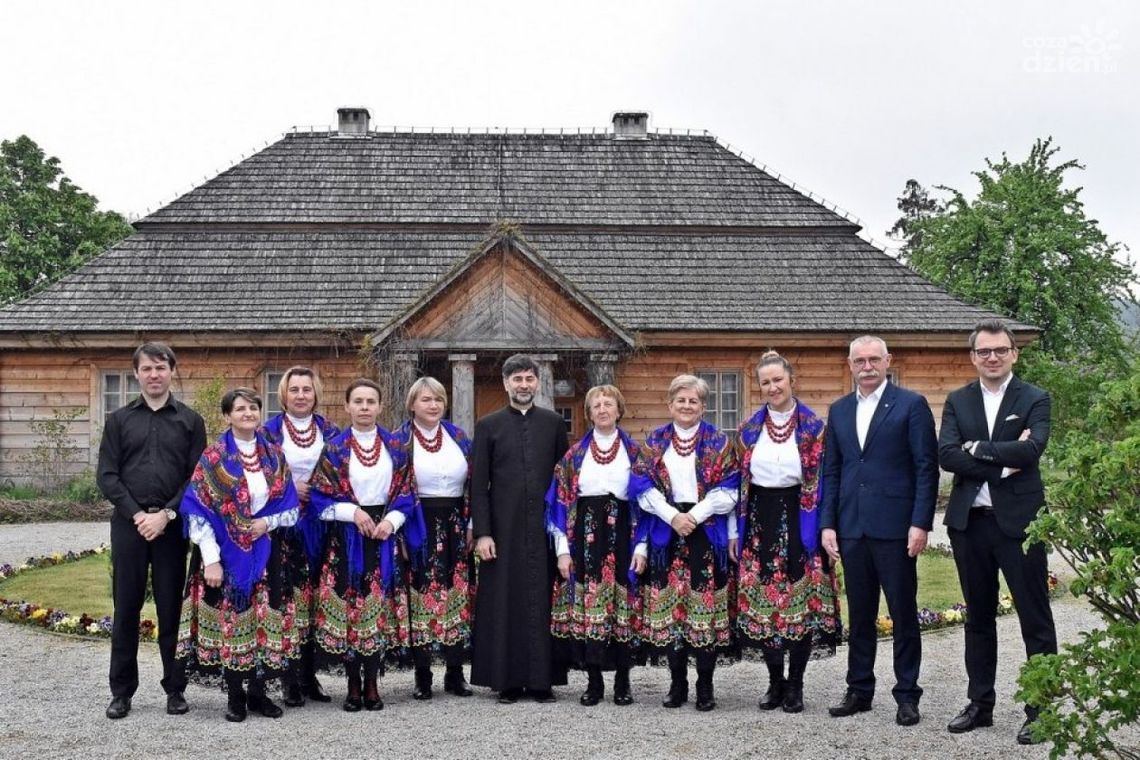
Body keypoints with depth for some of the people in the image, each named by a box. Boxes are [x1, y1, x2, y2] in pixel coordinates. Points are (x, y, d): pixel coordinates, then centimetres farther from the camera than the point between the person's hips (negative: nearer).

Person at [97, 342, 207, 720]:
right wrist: (137, 514, -9)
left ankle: (175, 688, 12)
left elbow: (198, 476, 1)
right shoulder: (119, 420, 8)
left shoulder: (190, 421, 6)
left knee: (171, 608, 3)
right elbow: (106, 475, 2)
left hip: (172, 526, -1)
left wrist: (166, 514, -10)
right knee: (126, 607, 4)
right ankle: (121, 690, 12)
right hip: (128, 524, 1)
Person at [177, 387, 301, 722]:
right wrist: (211, 558, -15)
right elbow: (197, 510, -9)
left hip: (266, 553, 3)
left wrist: (268, 522, -10)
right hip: (226, 553, -3)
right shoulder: (213, 458, -4)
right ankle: (235, 696, 11)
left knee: (266, 621, 3)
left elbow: (291, 508, 10)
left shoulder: (275, 456, 8)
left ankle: (258, 691, 16)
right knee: (230, 619, -1)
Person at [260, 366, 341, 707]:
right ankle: (290, 681, 1)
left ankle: (310, 676, 14)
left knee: (315, 598, 4)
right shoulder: (269, 431, 3)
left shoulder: (330, 432, 11)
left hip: (320, 525, 3)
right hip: (282, 523, -3)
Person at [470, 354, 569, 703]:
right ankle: (507, 681, 9)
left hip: (545, 529, 1)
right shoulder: (488, 425, 4)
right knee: (504, 604, 2)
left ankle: (542, 679, 10)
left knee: (542, 602, 2)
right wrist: (482, 533, -6)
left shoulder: (554, 423, 7)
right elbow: (478, 485, 1)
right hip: (503, 530, -1)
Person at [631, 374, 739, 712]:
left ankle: (705, 684, 5)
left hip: (708, 532, -2)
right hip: (665, 532, 2)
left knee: (706, 606, -3)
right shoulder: (655, 441, 10)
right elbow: (643, 486, 2)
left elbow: (728, 490, -1)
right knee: (668, 606, 2)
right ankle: (677, 682, 12)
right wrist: (672, 515, -10)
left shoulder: (719, 443, 5)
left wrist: (695, 514, -11)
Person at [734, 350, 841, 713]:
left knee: (801, 601, 0)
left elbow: (821, 482, -4)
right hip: (760, 520, 3)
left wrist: (818, 530, -10)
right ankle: (775, 683, 18)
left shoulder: (814, 428, -2)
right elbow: (740, 483, 10)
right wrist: (737, 531, 6)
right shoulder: (749, 429, 7)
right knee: (762, 602, 4)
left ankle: (795, 686, 11)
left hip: (798, 519, -3)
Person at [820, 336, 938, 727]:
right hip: (852, 529, 5)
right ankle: (859, 690, 21)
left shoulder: (911, 405, -2)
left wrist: (921, 523, -12)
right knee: (859, 614, 12)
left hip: (895, 527, -5)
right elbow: (831, 471, 13)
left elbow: (926, 468, -5)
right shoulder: (839, 410, 13)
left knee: (904, 613, 3)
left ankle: (907, 695, 12)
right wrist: (827, 524, 5)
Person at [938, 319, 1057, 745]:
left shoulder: (1034, 400, -1)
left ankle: (1041, 710, 9)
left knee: (1035, 620, 1)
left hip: (1019, 520, -4)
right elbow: (946, 455, -6)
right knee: (978, 618, 13)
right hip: (969, 521, 4)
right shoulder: (957, 402, 8)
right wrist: (1002, 462, -15)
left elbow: (1031, 450, -18)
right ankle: (980, 704, 23)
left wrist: (977, 448, -12)